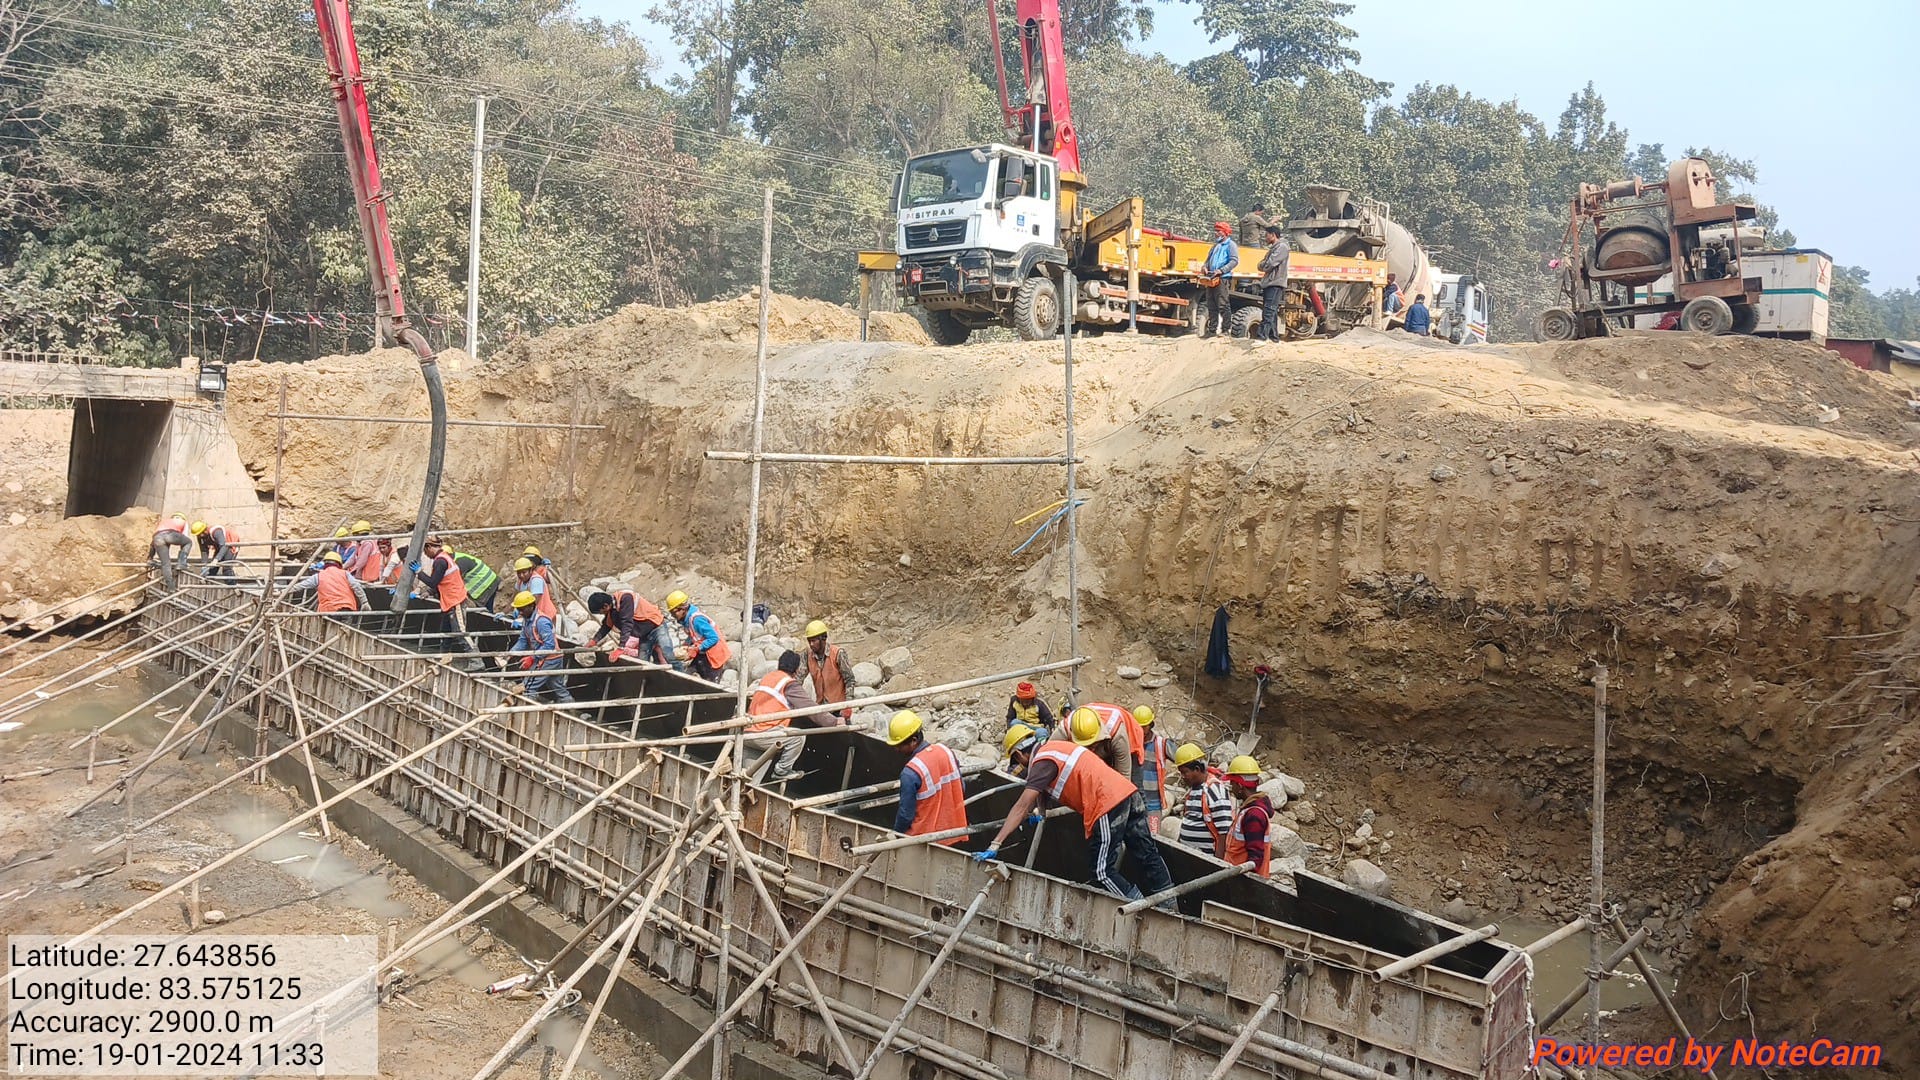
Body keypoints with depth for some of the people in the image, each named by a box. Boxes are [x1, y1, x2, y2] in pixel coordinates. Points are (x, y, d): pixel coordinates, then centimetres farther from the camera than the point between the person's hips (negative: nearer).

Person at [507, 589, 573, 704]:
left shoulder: (541, 621, -23)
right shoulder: (526, 620, 6)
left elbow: (549, 645, -27)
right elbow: (523, 641, 10)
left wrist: (532, 658, -28)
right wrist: (510, 653, -5)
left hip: (549, 659, -10)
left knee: (529, 688, -10)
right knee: (559, 689, 16)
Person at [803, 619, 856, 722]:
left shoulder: (838, 653, -13)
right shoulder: (808, 655, -1)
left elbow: (849, 680, -11)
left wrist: (847, 706, -17)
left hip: (839, 707, -5)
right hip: (820, 707, 5)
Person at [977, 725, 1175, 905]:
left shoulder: (1043, 762, -7)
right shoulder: (1053, 747, 19)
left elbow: (1021, 807, -15)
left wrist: (994, 846, -16)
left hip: (1108, 805, -9)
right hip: (1126, 791, 10)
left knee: (1103, 872, 0)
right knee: (1148, 855, 17)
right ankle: (1169, 907, 26)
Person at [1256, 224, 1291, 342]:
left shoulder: (1282, 247, -7)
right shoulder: (1273, 248, 23)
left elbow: (1269, 264, -16)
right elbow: (1261, 265, 21)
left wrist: (1263, 265, 4)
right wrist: (1263, 265, 0)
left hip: (1275, 284, -10)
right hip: (1269, 283, 10)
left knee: (1269, 311, -17)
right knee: (1271, 312, 12)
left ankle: (1262, 336, -25)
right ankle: (1274, 336, 16)